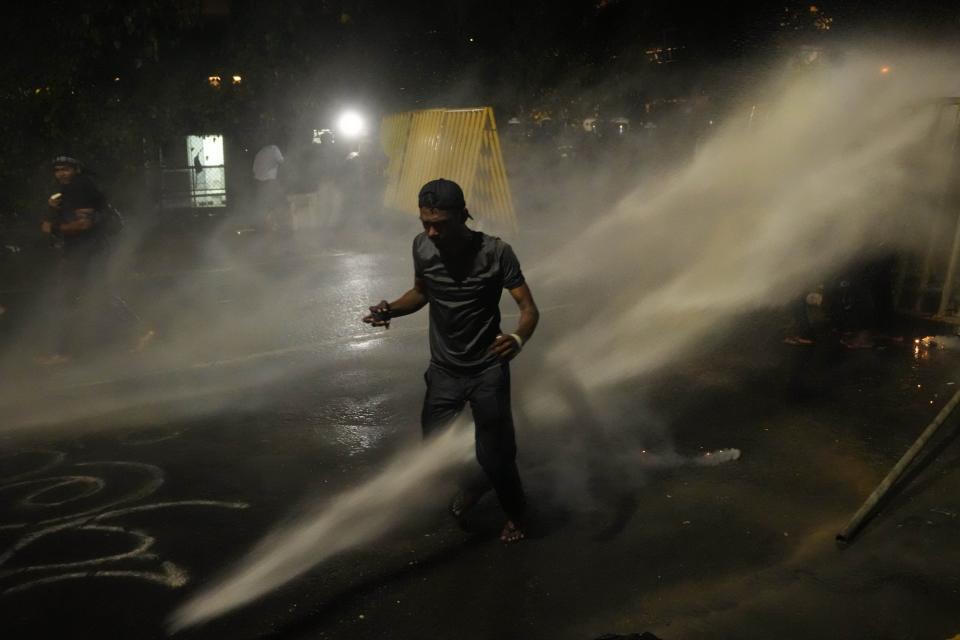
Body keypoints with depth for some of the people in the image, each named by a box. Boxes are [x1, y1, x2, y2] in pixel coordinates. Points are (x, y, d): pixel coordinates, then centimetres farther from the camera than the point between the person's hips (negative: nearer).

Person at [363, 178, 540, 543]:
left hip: (488, 371, -4)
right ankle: (476, 483, 44)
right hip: (443, 370, 4)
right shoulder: (422, 247, -7)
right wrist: (391, 309, -10)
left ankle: (515, 513, 36)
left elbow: (529, 308, -21)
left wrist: (519, 339, -43)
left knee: (495, 455, 3)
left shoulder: (495, 252, -19)